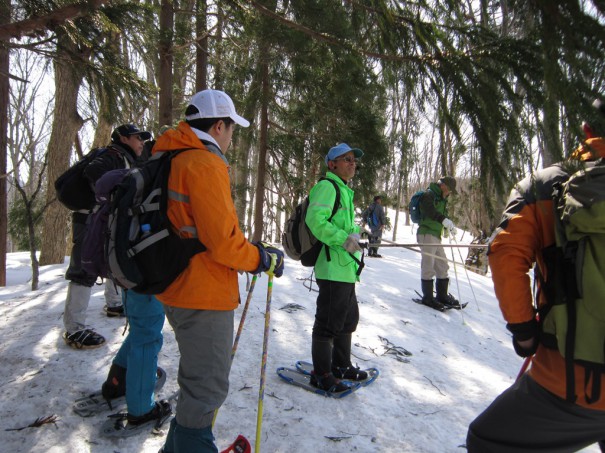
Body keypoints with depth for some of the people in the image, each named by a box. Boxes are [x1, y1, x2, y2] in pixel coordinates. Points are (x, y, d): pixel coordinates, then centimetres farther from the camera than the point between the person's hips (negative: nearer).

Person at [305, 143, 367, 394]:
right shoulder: (327, 186, -10)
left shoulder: (344, 190, 22)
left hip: (346, 269, 11)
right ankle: (321, 374, 14)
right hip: (332, 268, -11)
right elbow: (315, 219, -25)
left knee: (348, 319, 20)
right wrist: (344, 238, -25)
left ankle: (341, 365, 36)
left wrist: (355, 232, 12)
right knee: (329, 322, -1)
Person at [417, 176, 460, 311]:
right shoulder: (429, 195, -9)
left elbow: (444, 214, 23)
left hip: (436, 236, 10)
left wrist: (449, 226, 4)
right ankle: (427, 297, 0)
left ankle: (442, 295, 24)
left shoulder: (441, 198, 22)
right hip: (427, 234, -10)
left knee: (442, 266, 14)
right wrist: (444, 220, -41)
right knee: (428, 267, -7)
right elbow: (430, 211, -27)